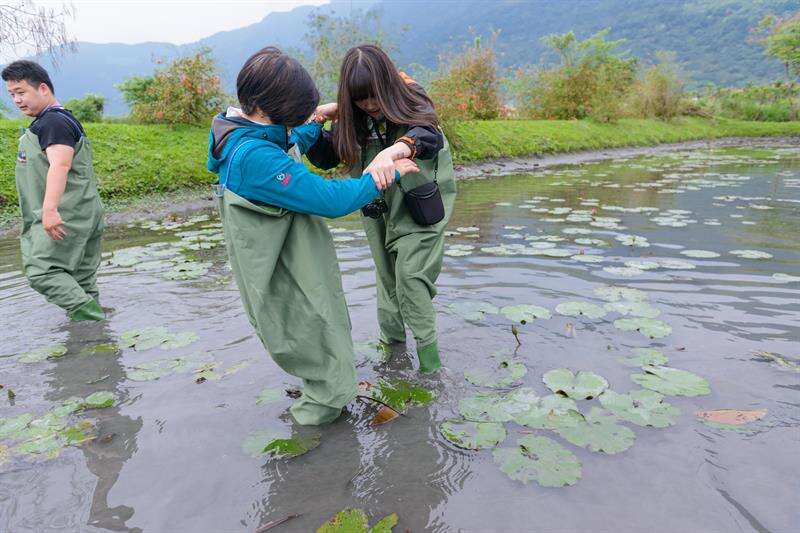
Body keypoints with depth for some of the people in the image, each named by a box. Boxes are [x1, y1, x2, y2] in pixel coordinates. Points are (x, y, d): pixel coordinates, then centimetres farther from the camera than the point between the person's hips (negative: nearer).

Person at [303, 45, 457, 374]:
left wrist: (392, 151, -60)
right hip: (377, 212, 5)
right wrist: (314, 123, -14)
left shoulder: (413, 105, -17)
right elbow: (325, 158, 5)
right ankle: (390, 340, 36)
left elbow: (428, 136, -39)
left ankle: (430, 364, 0)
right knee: (388, 278, 16)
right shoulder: (352, 120, -2)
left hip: (418, 208, -5)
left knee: (411, 276, -15)